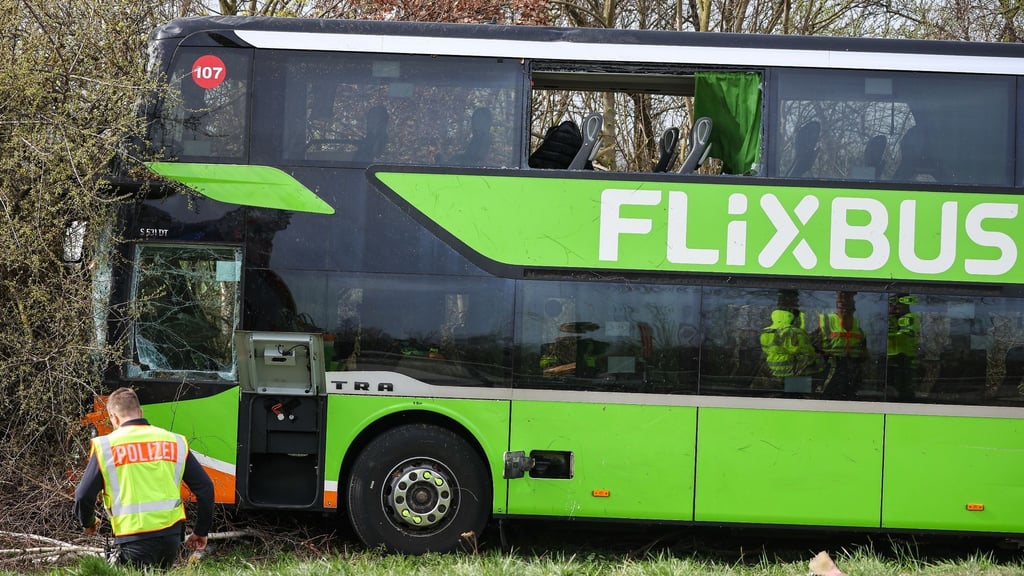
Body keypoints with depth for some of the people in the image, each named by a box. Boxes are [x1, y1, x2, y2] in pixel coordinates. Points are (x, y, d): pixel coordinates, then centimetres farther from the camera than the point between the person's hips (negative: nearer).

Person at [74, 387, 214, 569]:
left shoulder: (105, 446, 1)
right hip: (172, 535, 4)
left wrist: (88, 523, 24)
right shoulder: (175, 442, 10)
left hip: (134, 539, -4)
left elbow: (84, 495, 2)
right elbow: (205, 487, 9)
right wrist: (201, 532, 19)